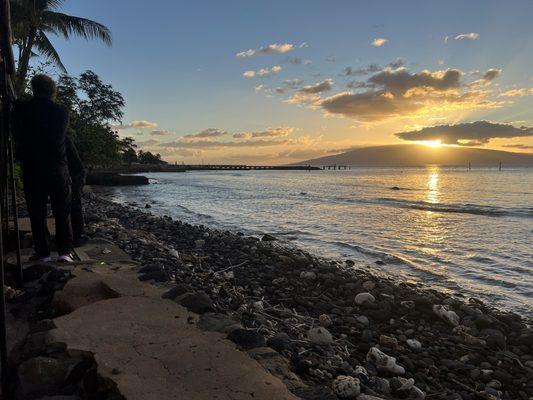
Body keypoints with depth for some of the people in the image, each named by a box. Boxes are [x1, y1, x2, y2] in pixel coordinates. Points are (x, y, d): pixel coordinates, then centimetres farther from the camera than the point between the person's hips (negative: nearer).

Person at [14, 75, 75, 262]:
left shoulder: (21, 109, 0)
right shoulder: (61, 111, -4)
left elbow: (19, 137, 5)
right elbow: (60, 140, -4)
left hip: (31, 169, 1)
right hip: (58, 168, -1)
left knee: (37, 212, 9)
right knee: (62, 211, 6)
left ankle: (42, 252, 10)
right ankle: (65, 251, 2)